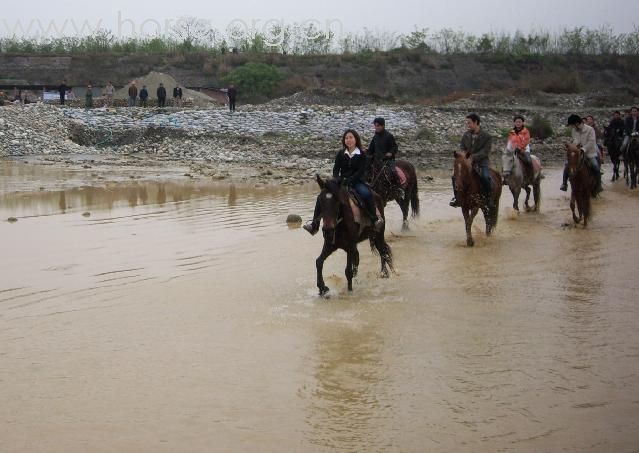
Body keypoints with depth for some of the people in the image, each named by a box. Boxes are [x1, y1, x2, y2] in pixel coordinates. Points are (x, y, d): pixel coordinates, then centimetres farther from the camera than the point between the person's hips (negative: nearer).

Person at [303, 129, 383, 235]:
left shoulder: (361, 155, -1)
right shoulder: (341, 154, 9)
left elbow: (361, 171, -10)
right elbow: (335, 169, 5)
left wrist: (350, 180, -23)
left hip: (356, 182, -3)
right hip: (341, 182, 3)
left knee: (367, 194, -36)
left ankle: (375, 220, -30)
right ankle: (314, 225, -15)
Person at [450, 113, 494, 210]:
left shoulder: (486, 136, -7)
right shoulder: (466, 135, 7)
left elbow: (485, 152, -15)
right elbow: (462, 147, 14)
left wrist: (473, 157, -25)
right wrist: (463, 154, -9)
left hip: (482, 162, -5)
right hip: (468, 162, 5)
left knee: (485, 177, -31)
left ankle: (489, 199, -15)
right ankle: (457, 197, 4)